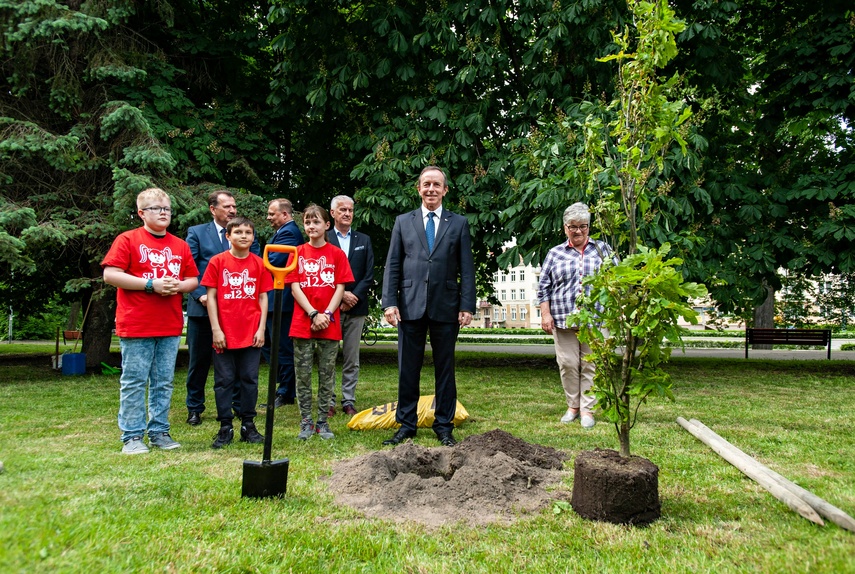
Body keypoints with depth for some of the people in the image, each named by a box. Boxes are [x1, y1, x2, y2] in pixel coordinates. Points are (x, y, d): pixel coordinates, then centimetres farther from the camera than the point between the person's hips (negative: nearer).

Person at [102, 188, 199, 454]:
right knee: (134, 382, 1)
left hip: (170, 326, 5)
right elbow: (110, 274, -10)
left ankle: (159, 432, 20)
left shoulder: (180, 246, 13)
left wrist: (178, 286, -8)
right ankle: (132, 436, 11)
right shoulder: (127, 240, -1)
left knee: (164, 382, 10)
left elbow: (193, 280, 15)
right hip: (136, 326, -5)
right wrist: (151, 284, -16)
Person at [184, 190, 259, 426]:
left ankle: (240, 404, 21)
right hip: (203, 307, -1)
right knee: (199, 360, 8)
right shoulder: (196, 232, 5)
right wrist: (200, 295, -13)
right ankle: (194, 408, 21)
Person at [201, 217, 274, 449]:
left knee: (250, 380, 7)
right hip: (225, 334, -1)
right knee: (224, 381, 5)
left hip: (251, 334, 2)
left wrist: (261, 328, -1)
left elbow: (263, 297, 7)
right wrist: (216, 329, -7)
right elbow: (211, 296, -1)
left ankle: (248, 425, 18)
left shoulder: (259, 264, 5)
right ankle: (225, 427, 14)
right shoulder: (217, 261, 0)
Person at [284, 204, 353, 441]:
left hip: (330, 324, 0)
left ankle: (323, 422, 15)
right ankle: (306, 423, 14)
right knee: (303, 375, 4)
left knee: (327, 375, 5)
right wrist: (314, 314, -11)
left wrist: (327, 315, -12)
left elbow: (340, 288, 0)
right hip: (302, 323, 0)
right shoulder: (298, 253, 6)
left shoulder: (337, 254, 5)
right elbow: (295, 287, -1)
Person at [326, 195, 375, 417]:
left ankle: (349, 401, 13)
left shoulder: (364, 240, 12)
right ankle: (328, 401, 11)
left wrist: (354, 296, -7)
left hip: (356, 307, 2)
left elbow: (369, 274, 5)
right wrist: (341, 295, -11)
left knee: (352, 358, 6)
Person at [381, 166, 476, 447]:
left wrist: (467, 306, -4)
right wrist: (390, 303, -3)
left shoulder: (459, 223, 8)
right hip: (410, 306, 1)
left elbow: (466, 268, 4)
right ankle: (406, 425, 19)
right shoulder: (403, 222, 10)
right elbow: (392, 266, 6)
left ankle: (444, 427, 19)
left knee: (445, 369, 8)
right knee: (407, 370, 6)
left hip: (445, 308, 0)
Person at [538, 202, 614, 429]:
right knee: (567, 363, 3)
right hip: (563, 319, 1)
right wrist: (545, 314, -1)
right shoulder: (555, 254, 10)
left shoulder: (603, 250, 9)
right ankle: (573, 405, 18)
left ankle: (587, 409, 10)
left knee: (591, 365, 2)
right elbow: (543, 286, 8)